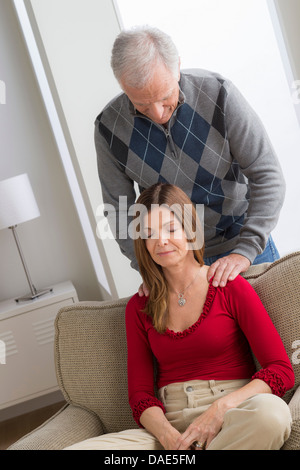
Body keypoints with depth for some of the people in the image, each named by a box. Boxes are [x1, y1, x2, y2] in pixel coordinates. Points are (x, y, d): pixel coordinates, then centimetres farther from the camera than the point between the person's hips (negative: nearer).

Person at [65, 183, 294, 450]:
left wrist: (221, 408, -18)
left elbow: (281, 371, -3)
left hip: (233, 422, -1)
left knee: (270, 411, -38)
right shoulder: (139, 307, 11)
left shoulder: (231, 288, 2)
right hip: (168, 426, 1)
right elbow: (140, 393, 7)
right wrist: (171, 438, -14)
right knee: (76, 447, -25)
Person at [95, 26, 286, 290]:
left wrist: (245, 251, -24)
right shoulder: (109, 128, -14)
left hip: (245, 242, 0)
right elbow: (119, 209, -5)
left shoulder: (217, 93, -19)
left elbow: (267, 176, -17)